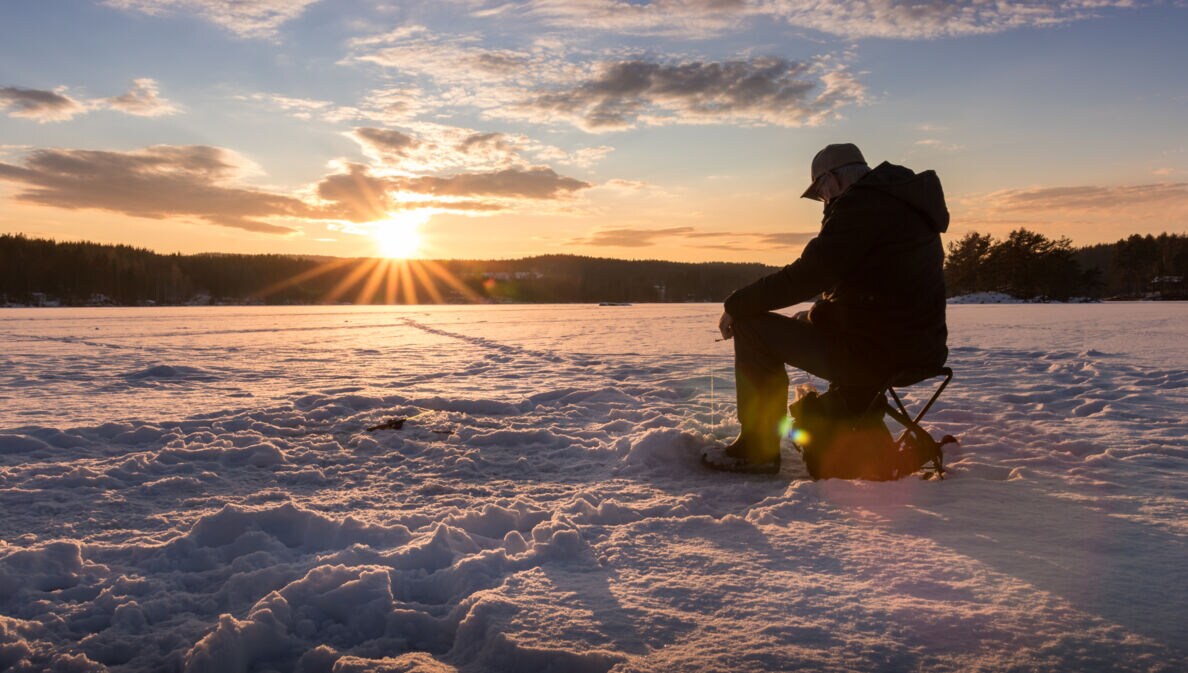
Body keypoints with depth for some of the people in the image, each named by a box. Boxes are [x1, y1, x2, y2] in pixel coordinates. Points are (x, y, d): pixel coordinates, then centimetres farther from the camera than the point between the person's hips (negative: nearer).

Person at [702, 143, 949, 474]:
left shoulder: (861, 205, -15)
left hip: (876, 353, -10)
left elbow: (804, 276, -18)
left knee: (753, 326, -5)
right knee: (805, 320, 33)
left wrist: (735, 305, -8)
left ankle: (758, 448, 2)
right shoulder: (909, 204, 17)